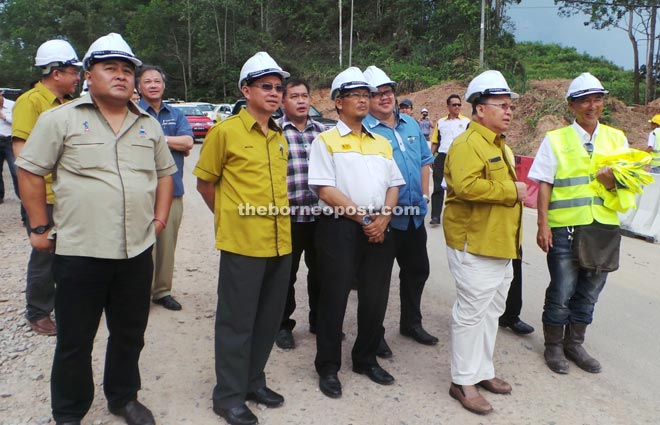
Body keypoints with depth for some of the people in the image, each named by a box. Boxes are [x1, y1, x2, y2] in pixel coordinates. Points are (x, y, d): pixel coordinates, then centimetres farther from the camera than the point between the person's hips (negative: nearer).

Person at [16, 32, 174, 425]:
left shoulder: (149, 125, 10)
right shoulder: (61, 120, -3)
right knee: (75, 341, 10)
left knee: (130, 334, 17)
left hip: (138, 250, 4)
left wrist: (160, 218, 9)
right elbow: (30, 172, -1)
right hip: (79, 251, -4)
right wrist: (41, 227, -2)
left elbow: (165, 172, 19)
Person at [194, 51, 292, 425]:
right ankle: (229, 394, 22)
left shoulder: (280, 136, 11)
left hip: (280, 243, 6)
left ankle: (254, 381, 34)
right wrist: (230, 217, 3)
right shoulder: (226, 131, -7)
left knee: (269, 318, 16)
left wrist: (277, 214, 14)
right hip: (242, 243, -6)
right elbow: (205, 182, 0)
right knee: (237, 321, 5)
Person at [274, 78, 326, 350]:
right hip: (288, 216, -4)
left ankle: (319, 320, 35)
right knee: (286, 274, 10)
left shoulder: (322, 131, 10)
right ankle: (283, 325, 27)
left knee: (320, 271, 16)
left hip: (320, 215, 4)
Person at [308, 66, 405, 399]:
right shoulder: (326, 141, -1)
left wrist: (383, 217, -5)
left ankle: (366, 359, 30)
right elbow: (325, 189, -10)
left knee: (375, 299, 11)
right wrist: (363, 218, -13)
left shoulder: (382, 143, 17)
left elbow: (393, 185, 13)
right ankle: (328, 368, 18)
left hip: (379, 230, 5)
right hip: (340, 228, -5)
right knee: (334, 299, 3)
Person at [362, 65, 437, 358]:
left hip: (414, 215, 7)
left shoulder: (411, 125, 11)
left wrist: (424, 195, 9)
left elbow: (425, 162, 18)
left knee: (417, 270, 18)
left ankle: (411, 323, 37)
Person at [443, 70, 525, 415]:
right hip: (474, 245, -10)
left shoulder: (499, 145, 18)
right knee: (472, 312, -2)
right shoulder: (467, 144, -15)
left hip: (500, 244, 10)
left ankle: (483, 370, 33)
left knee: (492, 310, 18)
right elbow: (467, 186, -32)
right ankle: (463, 382, 13)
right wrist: (511, 191, -20)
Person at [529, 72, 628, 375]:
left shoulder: (616, 139, 10)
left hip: (605, 228, 4)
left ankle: (574, 344, 32)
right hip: (565, 228, -4)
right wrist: (543, 224, -11)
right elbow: (544, 185, -4)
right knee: (561, 292, 3)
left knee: (589, 292, 14)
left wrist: (614, 182, -12)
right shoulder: (555, 140, 0)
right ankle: (553, 346, 23)